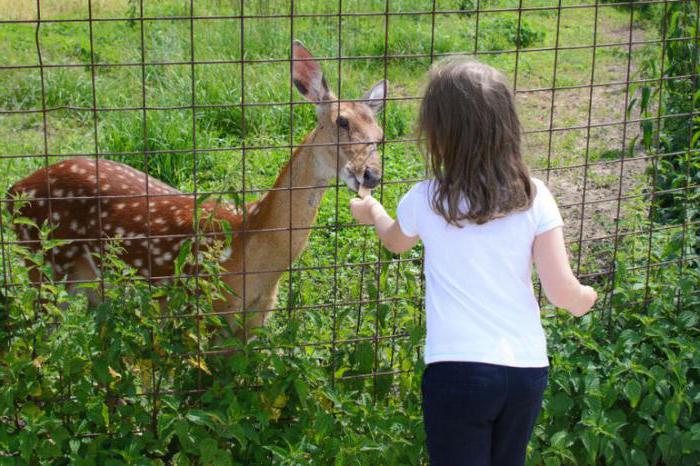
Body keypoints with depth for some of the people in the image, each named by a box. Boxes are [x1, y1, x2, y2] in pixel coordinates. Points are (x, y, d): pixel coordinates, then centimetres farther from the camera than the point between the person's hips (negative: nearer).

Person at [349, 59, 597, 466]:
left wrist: (373, 211, 40)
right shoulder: (534, 197, -5)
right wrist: (586, 298, 18)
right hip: (527, 370, 3)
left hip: (457, 370, -3)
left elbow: (396, 242, 19)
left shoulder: (425, 201, -6)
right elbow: (562, 292, -5)